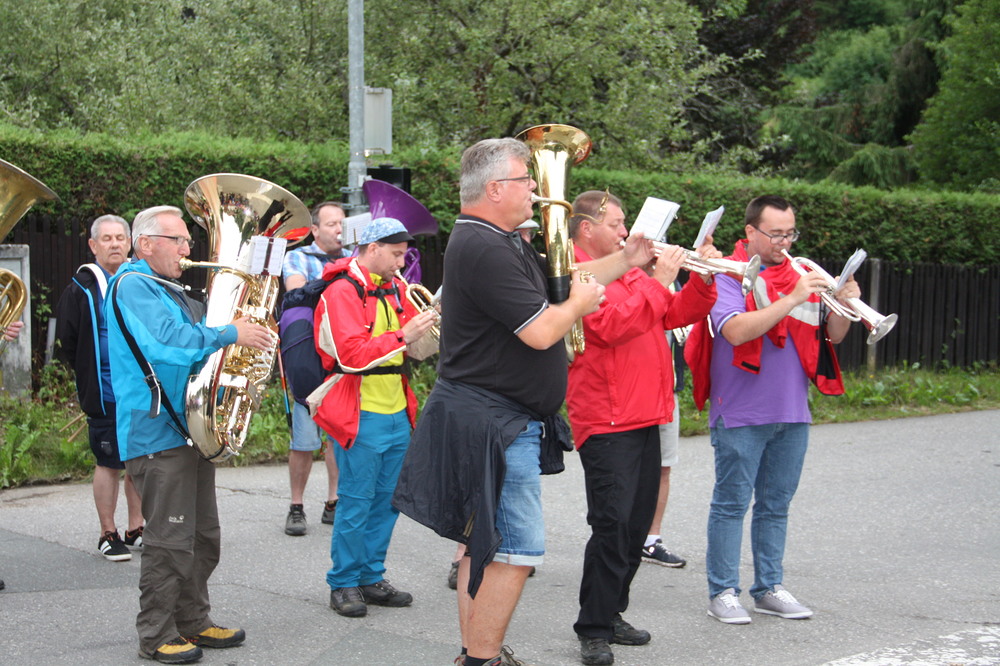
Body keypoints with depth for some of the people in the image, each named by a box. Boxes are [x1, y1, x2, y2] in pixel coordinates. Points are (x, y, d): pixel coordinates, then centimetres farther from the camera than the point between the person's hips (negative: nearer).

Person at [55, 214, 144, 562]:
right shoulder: (82, 288, -3)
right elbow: (66, 341, 0)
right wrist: (90, 375, 0)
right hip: (104, 395, -4)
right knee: (109, 463, 0)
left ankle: (136, 529, 20)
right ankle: (108, 534, 10)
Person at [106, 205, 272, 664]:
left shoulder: (174, 293, 20)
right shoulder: (132, 285, -10)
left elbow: (193, 341, 24)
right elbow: (164, 341, -25)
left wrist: (245, 331, 4)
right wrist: (230, 334, -22)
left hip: (192, 429, 10)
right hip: (158, 432, -10)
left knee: (203, 539, 14)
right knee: (170, 541, -7)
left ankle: (192, 622, 25)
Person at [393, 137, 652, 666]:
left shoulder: (503, 243, 14)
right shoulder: (483, 250, -21)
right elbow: (541, 331, -25)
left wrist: (625, 261, 15)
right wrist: (579, 305, -6)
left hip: (496, 420, 11)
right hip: (492, 423, -11)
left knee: (485, 542, 17)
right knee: (516, 551, -10)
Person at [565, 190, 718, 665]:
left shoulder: (627, 272, 19)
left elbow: (677, 314, 20)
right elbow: (613, 325, -23)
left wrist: (703, 281, 4)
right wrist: (658, 282, -17)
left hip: (644, 420, 9)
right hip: (606, 423, -9)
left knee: (636, 525, 12)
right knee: (612, 525, -11)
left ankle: (611, 614, 22)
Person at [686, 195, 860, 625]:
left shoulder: (801, 274, 11)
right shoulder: (728, 275, -6)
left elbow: (832, 336, 11)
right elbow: (736, 331, -22)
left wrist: (843, 305, -9)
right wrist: (792, 299, -25)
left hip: (792, 412, 6)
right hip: (741, 413, -6)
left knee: (776, 505, 13)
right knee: (732, 504, 0)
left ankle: (769, 588, 22)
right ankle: (723, 592, 7)